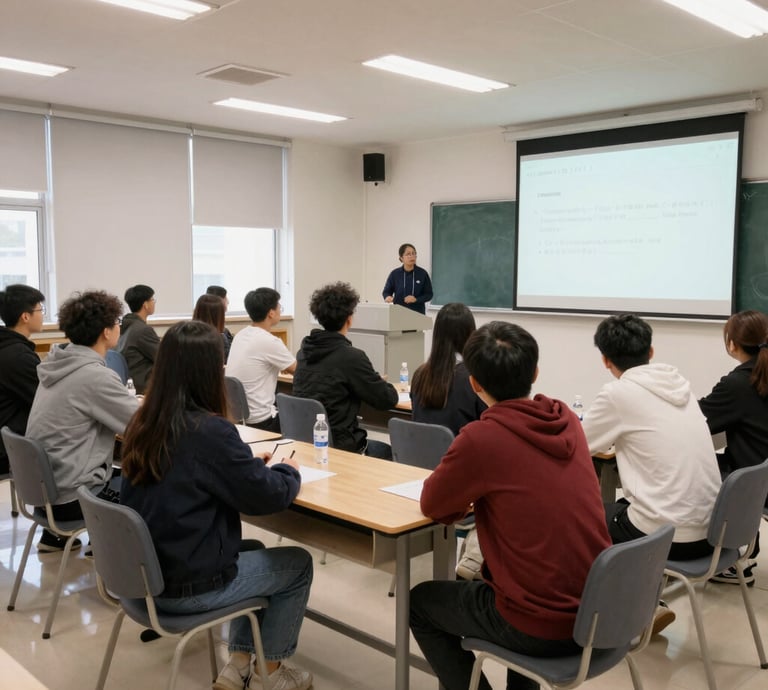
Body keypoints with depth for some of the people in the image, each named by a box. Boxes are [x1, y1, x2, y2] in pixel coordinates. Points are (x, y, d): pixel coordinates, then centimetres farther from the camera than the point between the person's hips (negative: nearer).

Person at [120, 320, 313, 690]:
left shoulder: (143, 424, -2)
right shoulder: (210, 430, -25)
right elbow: (268, 495, -18)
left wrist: (247, 463, 9)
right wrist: (288, 471, 2)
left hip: (146, 573, 8)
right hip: (187, 585, -7)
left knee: (254, 550, 28)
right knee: (298, 564, 14)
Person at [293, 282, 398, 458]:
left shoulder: (304, 351, 3)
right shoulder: (351, 357, -19)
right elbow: (388, 399, -12)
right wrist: (382, 384, 10)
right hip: (338, 445, -7)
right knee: (389, 453, 21)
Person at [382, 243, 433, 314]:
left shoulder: (422, 274, -2)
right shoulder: (395, 274, 0)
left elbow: (429, 294, 2)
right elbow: (386, 291, 9)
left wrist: (416, 299, -14)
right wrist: (388, 297, -14)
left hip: (418, 313, 0)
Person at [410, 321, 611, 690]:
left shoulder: (481, 437, -20)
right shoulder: (567, 420, 0)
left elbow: (432, 506, -4)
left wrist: (465, 486, 13)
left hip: (543, 625, -6)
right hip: (595, 610, 7)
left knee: (419, 601, 19)